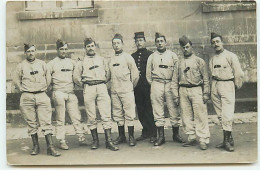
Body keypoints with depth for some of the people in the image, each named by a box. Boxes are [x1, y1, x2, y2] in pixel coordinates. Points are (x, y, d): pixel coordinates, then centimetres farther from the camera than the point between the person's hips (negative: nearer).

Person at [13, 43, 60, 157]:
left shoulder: (42, 64, 10)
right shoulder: (21, 66, 6)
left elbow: (48, 78, 18)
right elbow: (16, 80, 14)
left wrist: (44, 87, 11)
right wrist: (23, 90, 5)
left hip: (42, 96, 0)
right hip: (27, 97, 0)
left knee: (46, 122, -5)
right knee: (31, 123, 4)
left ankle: (50, 147, -5)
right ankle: (35, 146, 14)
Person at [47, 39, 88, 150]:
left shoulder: (71, 62, 15)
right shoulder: (52, 63, 5)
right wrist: (53, 85, -2)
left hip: (71, 93, 3)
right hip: (59, 93, -3)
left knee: (76, 117, -1)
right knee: (60, 119, 1)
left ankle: (81, 138, 4)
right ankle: (62, 141, 6)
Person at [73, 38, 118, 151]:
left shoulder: (101, 59, 17)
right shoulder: (81, 62, 11)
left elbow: (108, 73, 20)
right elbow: (76, 77, 8)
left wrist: (103, 82, 8)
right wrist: (85, 85, 5)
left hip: (102, 87, 1)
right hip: (89, 89, -1)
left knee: (106, 115, -7)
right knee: (91, 117, 1)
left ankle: (109, 141, -6)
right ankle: (95, 140, 11)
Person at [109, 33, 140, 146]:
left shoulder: (127, 57, 0)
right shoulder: (111, 60, 13)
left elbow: (135, 74, 1)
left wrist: (131, 86, 7)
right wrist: (113, 86, 12)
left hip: (126, 90, -5)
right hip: (114, 91, 5)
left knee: (129, 114, -4)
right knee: (118, 115, 8)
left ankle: (131, 137, 3)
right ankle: (121, 136, 18)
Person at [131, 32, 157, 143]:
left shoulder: (150, 55, 1)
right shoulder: (132, 56, 14)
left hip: (148, 86, -5)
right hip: (137, 87, 5)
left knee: (150, 110, -3)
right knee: (140, 111, 9)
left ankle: (153, 134, 5)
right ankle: (145, 132, 20)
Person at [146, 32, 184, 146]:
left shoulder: (172, 55, 10)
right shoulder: (151, 57, 13)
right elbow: (148, 74, 14)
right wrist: (153, 84, 6)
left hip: (170, 84, -1)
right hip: (156, 84, 1)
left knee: (174, 110, -1)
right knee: (158, 111, 0)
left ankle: (175, 134, 10)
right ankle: (161, 136, 6)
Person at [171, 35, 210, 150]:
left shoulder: (199, 61, 6)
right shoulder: (179, 63, 14)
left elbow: (206, 78, 3)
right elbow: (174, 81, 12)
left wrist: (206, 93, -4)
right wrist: (175, 96, 5)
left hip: (196, 89, -3)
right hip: (183, 90, 4)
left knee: (200, 115, -7)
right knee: (186, 116, 5)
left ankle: (203, 140, -3)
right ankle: (191, 138, 15)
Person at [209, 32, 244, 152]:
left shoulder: (231, 56, -2)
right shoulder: (212, 59, 15)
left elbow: (239, 73, -3)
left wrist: (236, 86, 4)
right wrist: (213, 87, 9)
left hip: (227, 85, -6)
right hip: (215, 86, 6)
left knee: (227, 115, -11)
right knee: (220, 115, 6)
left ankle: (227, 140, -5)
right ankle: (229, 139, 14)